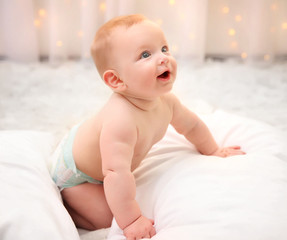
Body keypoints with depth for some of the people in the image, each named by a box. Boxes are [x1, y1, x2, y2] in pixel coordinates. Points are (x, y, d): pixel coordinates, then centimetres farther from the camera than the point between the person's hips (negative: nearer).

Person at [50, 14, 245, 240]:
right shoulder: (121, 119, -45)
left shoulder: (166, 101, -17)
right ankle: (58, 201, 10)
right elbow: (116, 173, -47)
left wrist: (214, 151, 15)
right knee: (106, 218, -9)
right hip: (75, 172, -8)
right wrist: (131, 220, -41)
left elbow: (190, 124, 4)